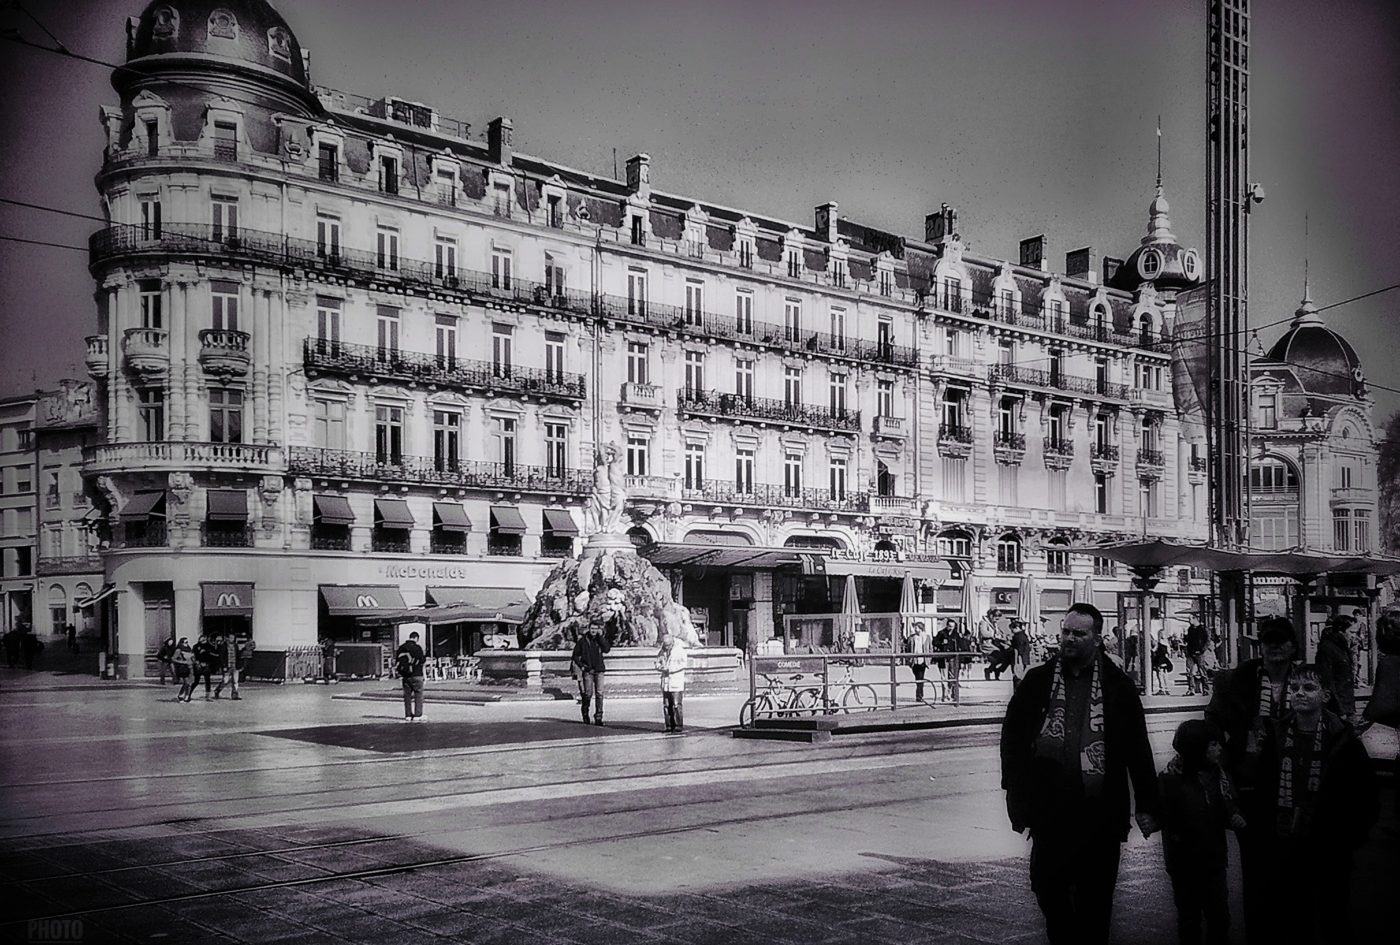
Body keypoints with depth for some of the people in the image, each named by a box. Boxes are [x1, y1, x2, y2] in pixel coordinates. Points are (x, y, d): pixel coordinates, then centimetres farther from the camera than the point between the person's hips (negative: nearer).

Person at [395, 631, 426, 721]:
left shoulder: (401, 648, 5)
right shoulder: (417, 648, -12)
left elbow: (397, 660, 9)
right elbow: (422, 660, -11)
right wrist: (425, 656, 9)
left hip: (405, 676, 5)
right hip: (416, 675, -5)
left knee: (407, 695, 11)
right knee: (418, 694, 2)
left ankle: (408, 715, 11)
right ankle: (417, 715, -2)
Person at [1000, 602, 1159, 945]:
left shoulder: (1119, 686, 0)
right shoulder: (1037, 681, 3)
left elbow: (1139, 749, 2)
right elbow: (1012, 737, 4)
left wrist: (1146, 805, 0)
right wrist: (1017, 795, -1)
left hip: (1100, 813, -1)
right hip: (1049, 811, 1)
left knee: (1095, 898, 8)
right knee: (1047, 891, 8)